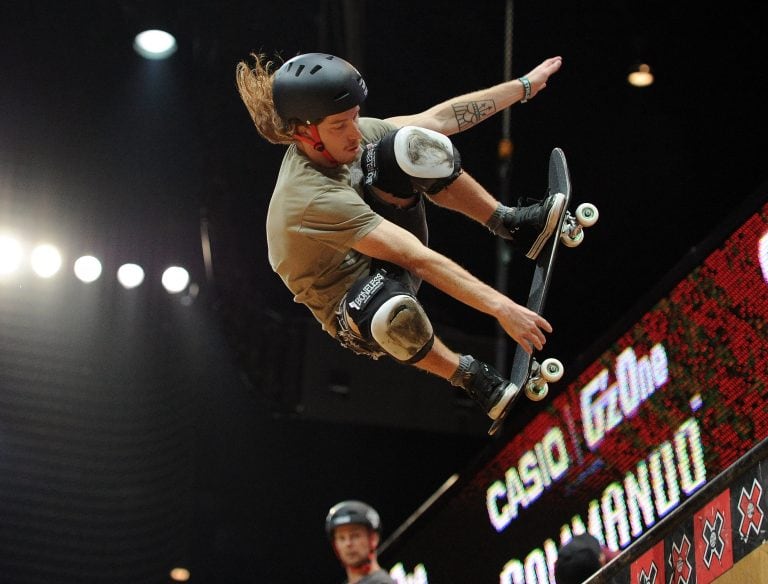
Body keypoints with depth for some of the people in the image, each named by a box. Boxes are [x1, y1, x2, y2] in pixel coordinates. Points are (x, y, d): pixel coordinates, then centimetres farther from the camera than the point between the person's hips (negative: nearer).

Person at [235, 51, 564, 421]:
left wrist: (524, 85, -1)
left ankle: (513, 224, 0)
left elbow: (439, 119, -4)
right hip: (356, 320, -8)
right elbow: (418, 259, -38)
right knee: (390, 308, -46)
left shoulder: (342, 137, -12)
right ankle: (467, 374, -17)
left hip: (383, 258, 8)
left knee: (409, 145, -14)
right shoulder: (313, 199, -35)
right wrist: (502, 308, -39)